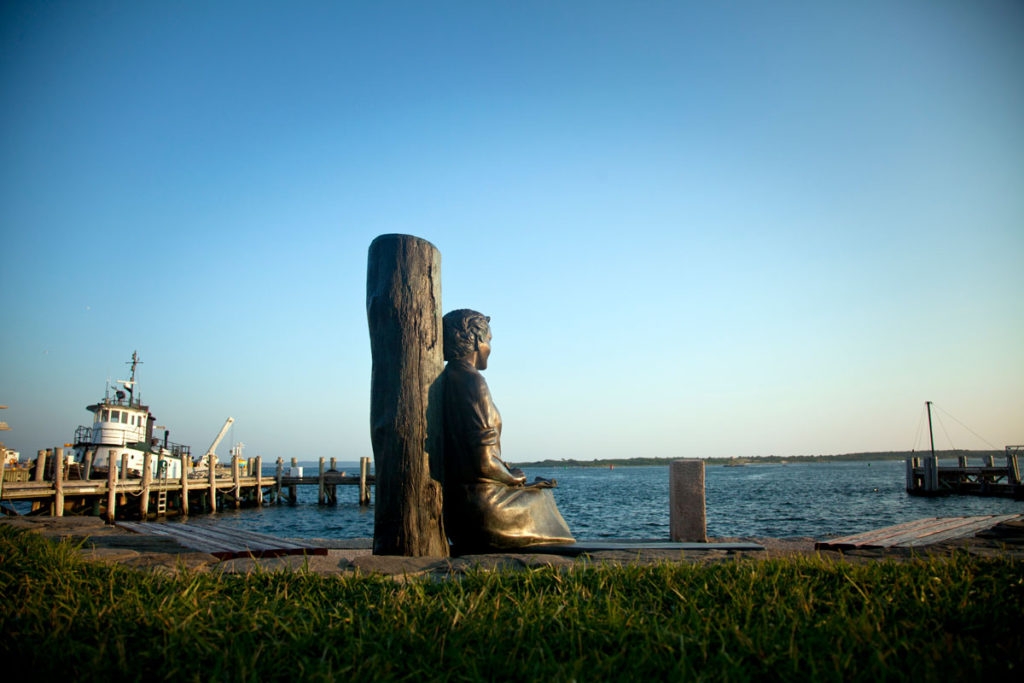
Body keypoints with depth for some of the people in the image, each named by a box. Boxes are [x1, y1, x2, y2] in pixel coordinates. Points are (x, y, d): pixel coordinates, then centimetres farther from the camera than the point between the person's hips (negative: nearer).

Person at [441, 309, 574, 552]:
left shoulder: (445, 380, 9)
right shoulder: (472, 381, -18)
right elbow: (484, 462, -22)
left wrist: (507, 473, 14)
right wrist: (513, 477, -3)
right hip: (479, 507, -8)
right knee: (542, 494, 17)